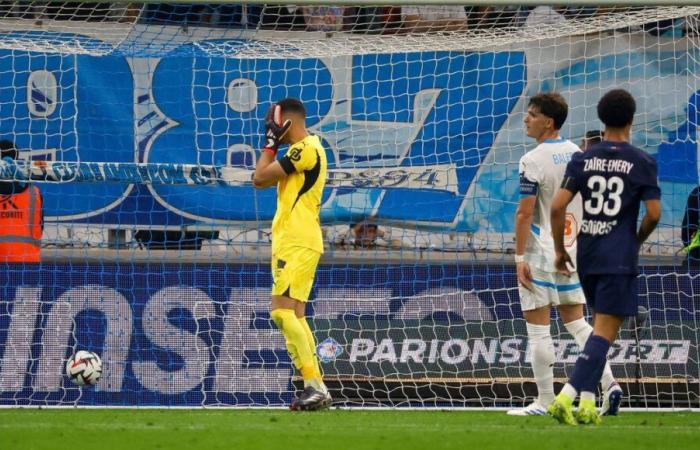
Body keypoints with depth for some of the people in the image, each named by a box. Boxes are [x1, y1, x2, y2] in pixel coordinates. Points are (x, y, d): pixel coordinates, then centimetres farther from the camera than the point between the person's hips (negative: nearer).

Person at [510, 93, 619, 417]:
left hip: (541, 255, -7)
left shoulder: (533, 161, -15)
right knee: (576, 321, 16)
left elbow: (525, 212, -17)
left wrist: (520, 257, -13)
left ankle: (545, 402, 1)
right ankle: (608, 383, 4)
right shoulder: (578, 155, 7)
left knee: (538, 328, -1)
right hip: (573, 253, 7)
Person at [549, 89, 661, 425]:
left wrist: (559, 250, 8)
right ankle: (567, 396, -21)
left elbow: (558, 206, -2)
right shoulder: (641, 163, -4)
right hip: (620, 258, -5)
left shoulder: (583, 160, 4)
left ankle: (587, 403, 14)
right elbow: (654, 213, -7)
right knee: (605, 332, -6)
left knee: (600, 325, 19)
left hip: (587, 255, 5)